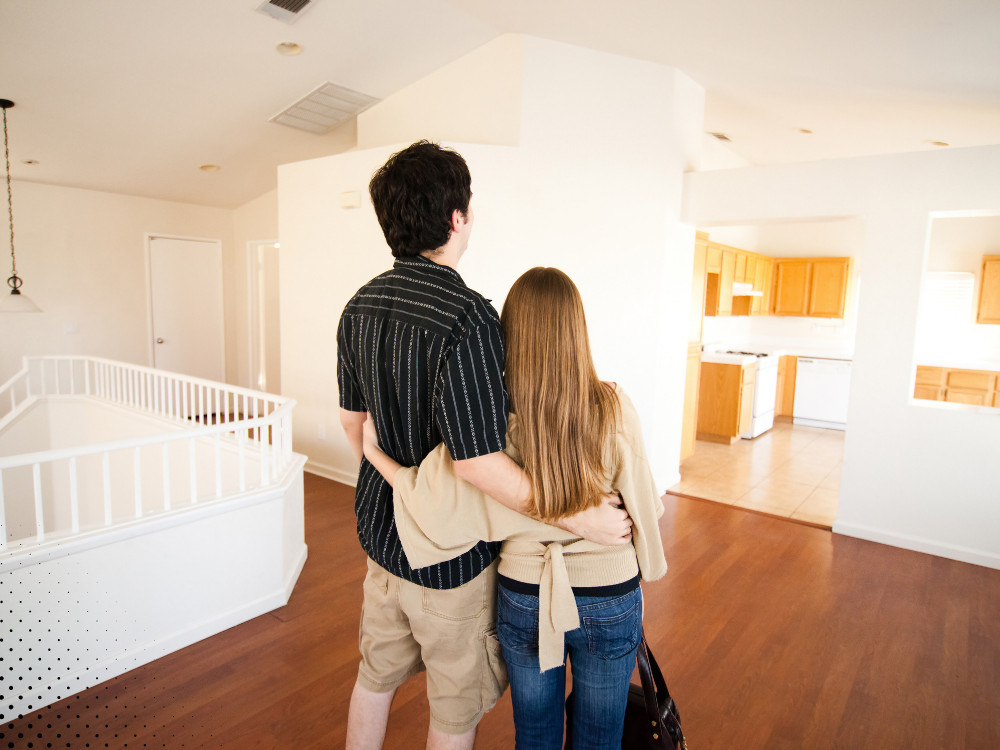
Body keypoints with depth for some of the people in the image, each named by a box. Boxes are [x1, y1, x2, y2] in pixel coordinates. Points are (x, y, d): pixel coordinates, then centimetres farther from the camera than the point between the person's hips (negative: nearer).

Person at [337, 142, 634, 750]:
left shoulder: (361, 305, -1)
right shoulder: (467, 318, -27)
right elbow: (477, 461, -29)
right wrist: (579, 517, -20)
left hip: (382, 532, 7)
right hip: (449, 552, -7)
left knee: (376, 676, 27)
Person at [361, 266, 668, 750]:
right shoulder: (614, 408, -19)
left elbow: (435, 503, -19)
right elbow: (643, 504, -10)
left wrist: (374, 454, -4)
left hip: (524, 599, 0)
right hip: (609, 602, 0)